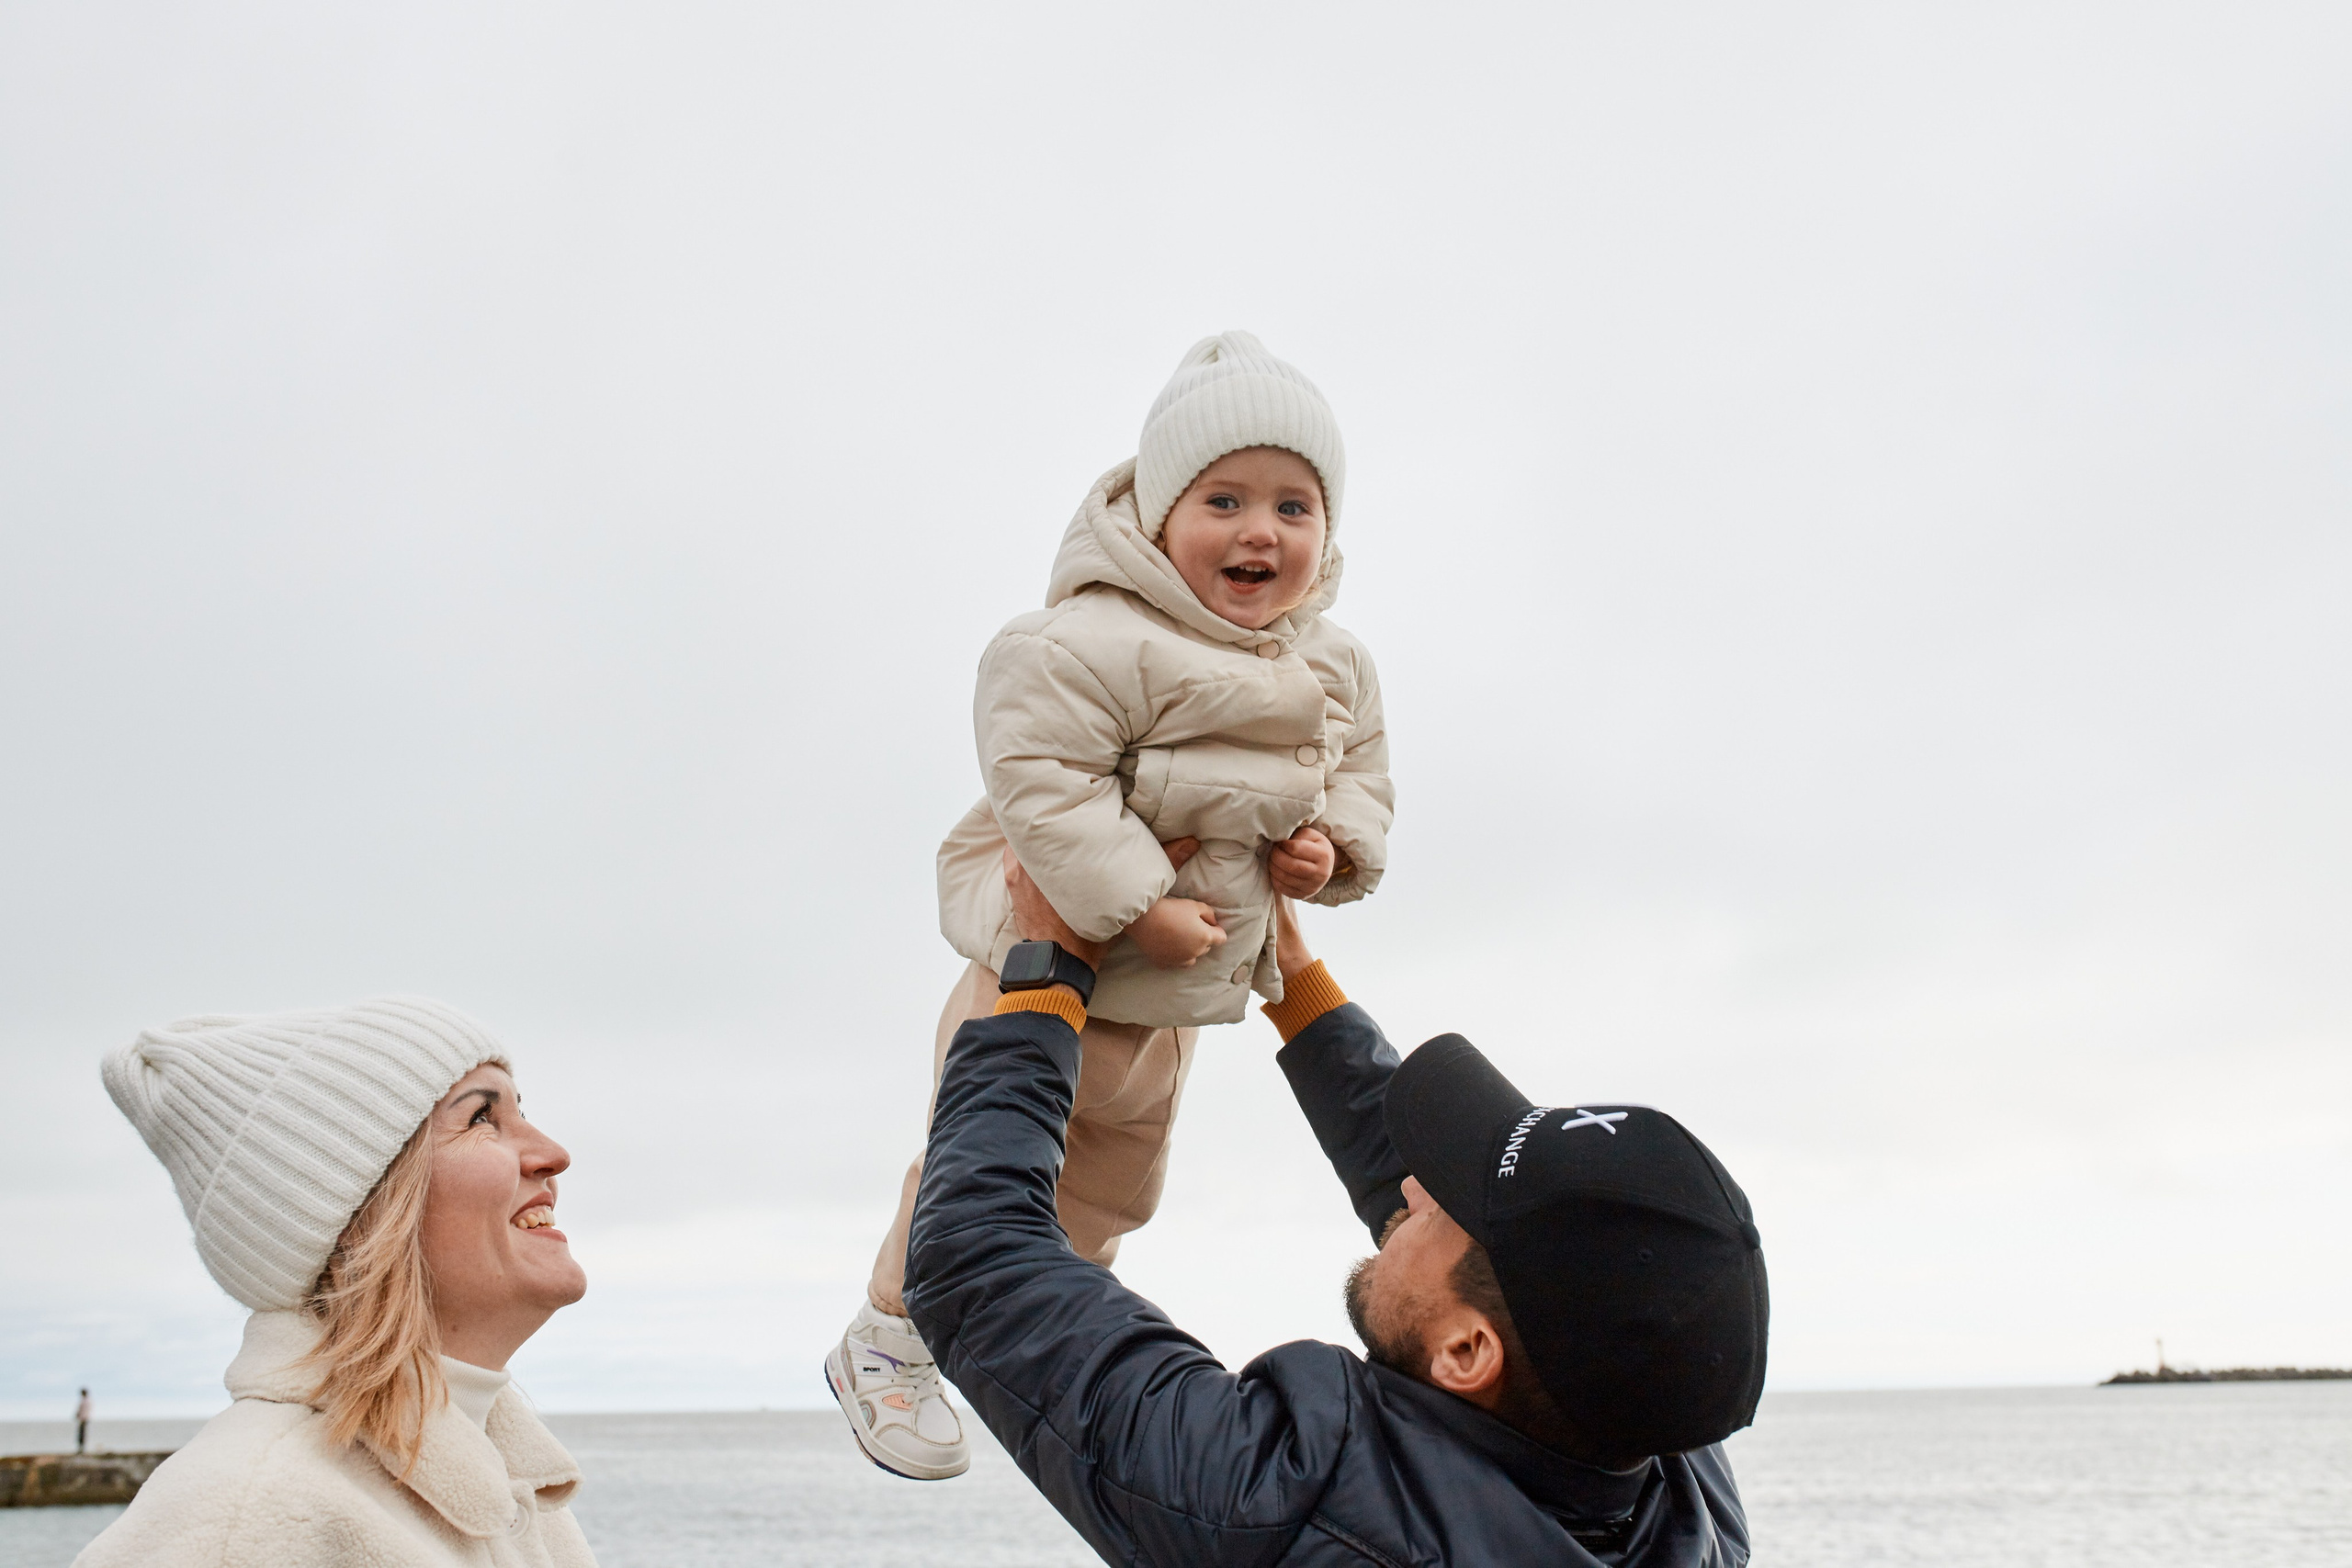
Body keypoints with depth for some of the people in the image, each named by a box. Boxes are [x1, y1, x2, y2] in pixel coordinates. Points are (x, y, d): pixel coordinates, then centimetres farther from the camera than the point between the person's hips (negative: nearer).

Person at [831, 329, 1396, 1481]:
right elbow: (1042, 780, -31)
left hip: (1176, 997, 8)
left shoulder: (1334, 667, 0)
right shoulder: (1095, 641, -26)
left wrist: (1330, 844, -9)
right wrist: (1136, 905, -32)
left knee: (1113, 1189, 24)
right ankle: (886, 1341, 25)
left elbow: (1359, 773, 13)